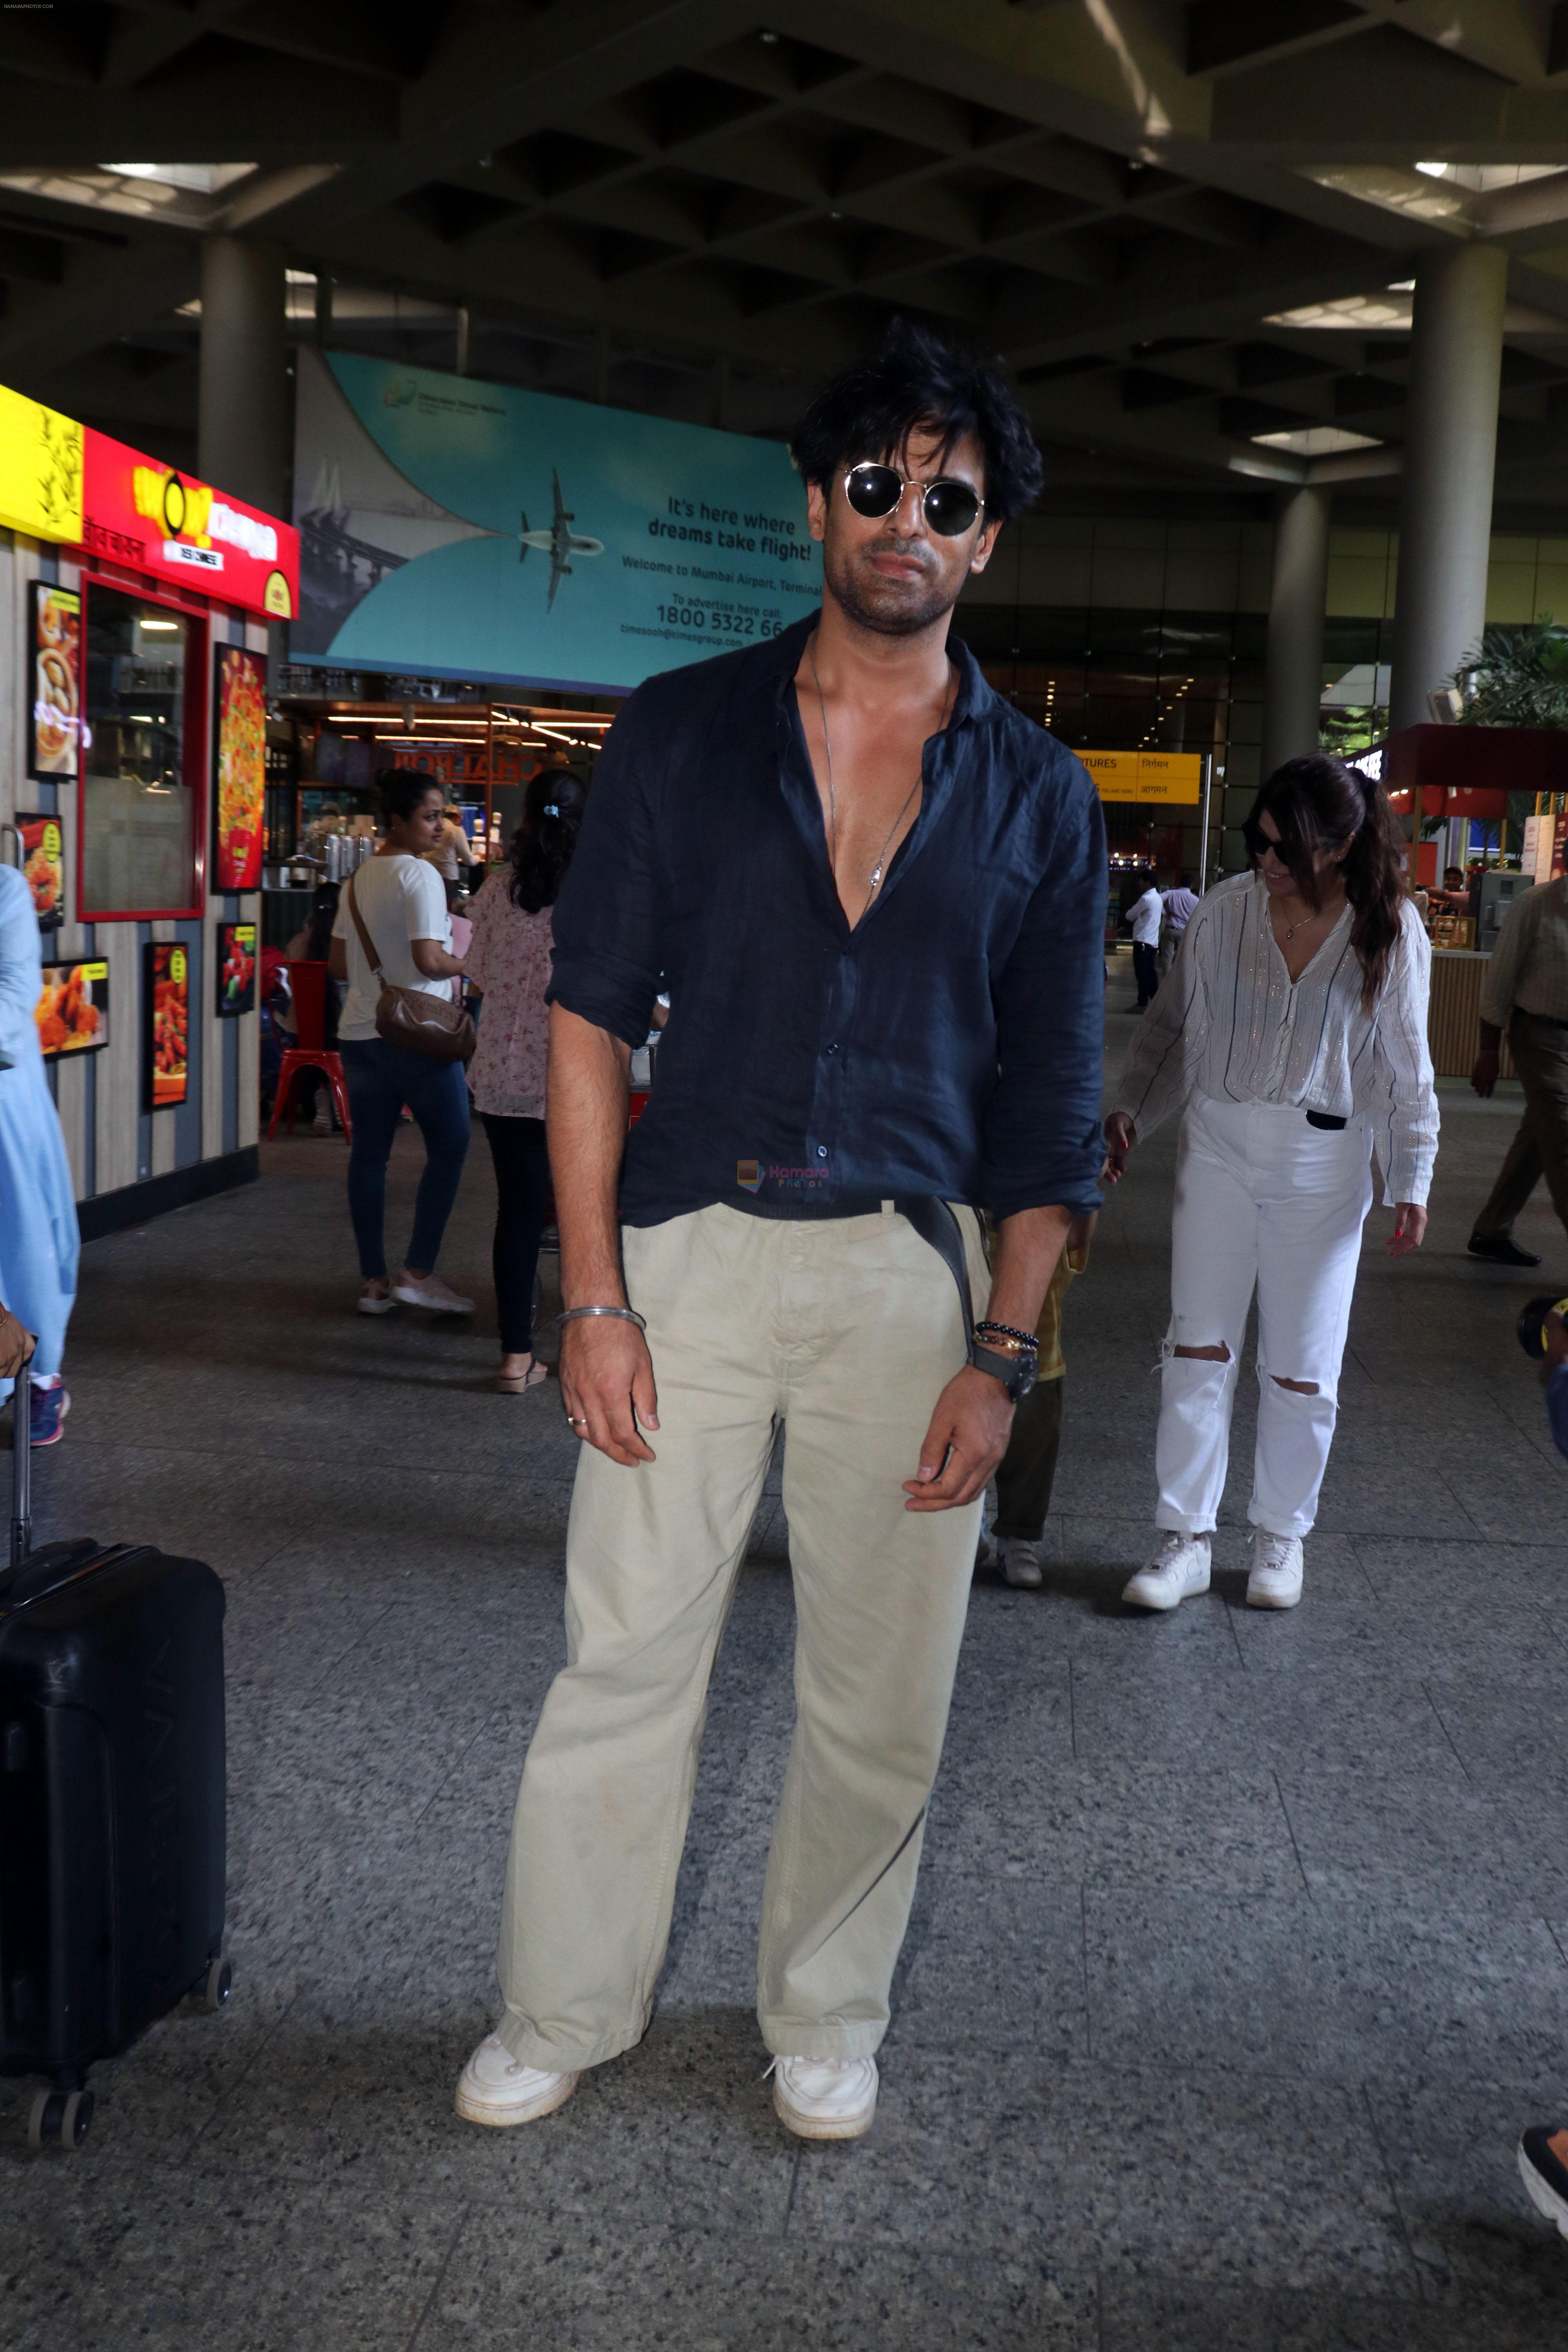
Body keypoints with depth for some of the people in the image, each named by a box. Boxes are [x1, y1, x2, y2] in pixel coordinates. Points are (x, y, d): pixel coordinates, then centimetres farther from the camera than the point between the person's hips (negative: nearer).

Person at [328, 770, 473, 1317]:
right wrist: (466, 967, -2)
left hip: (360, 1029, 8)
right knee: (449, 1147, 3)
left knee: (369, 1153, 8)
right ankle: (418, 1272, -1)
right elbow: (429, 960, -20)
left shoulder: (359, 877, 12)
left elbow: (338, 965, 16)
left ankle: (373, 1280, 12)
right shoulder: (419, 875, -12)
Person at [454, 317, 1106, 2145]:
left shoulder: (1038, 797, 5)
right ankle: (566, 2009, 26)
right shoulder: (681, 732, 2)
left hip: (909, 1269, 1)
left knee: (882, 1694, 9)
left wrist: (1005, 1350, -2)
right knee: (626, 1656, 5)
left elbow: (1050, 1104, 6)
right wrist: (593, 1295, -7)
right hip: (690, 1245, -1)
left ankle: (823, 2015, 32)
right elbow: (592, 1016, 0)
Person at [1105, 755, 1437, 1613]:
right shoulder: (1225, 910, -3)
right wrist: (1130, 1110, -4)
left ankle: (1280, 1536, 25)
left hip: (1322, 1165, -1)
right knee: (1197, 1348, -1)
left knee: (1301, 1369, 6)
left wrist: (1411, 1180, 0)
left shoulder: (1390, 931, -4)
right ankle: (1185, 1540, 9)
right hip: (1218, 1151, 1)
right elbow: (1174, 1026, 8)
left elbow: (1403, 1066, 3)